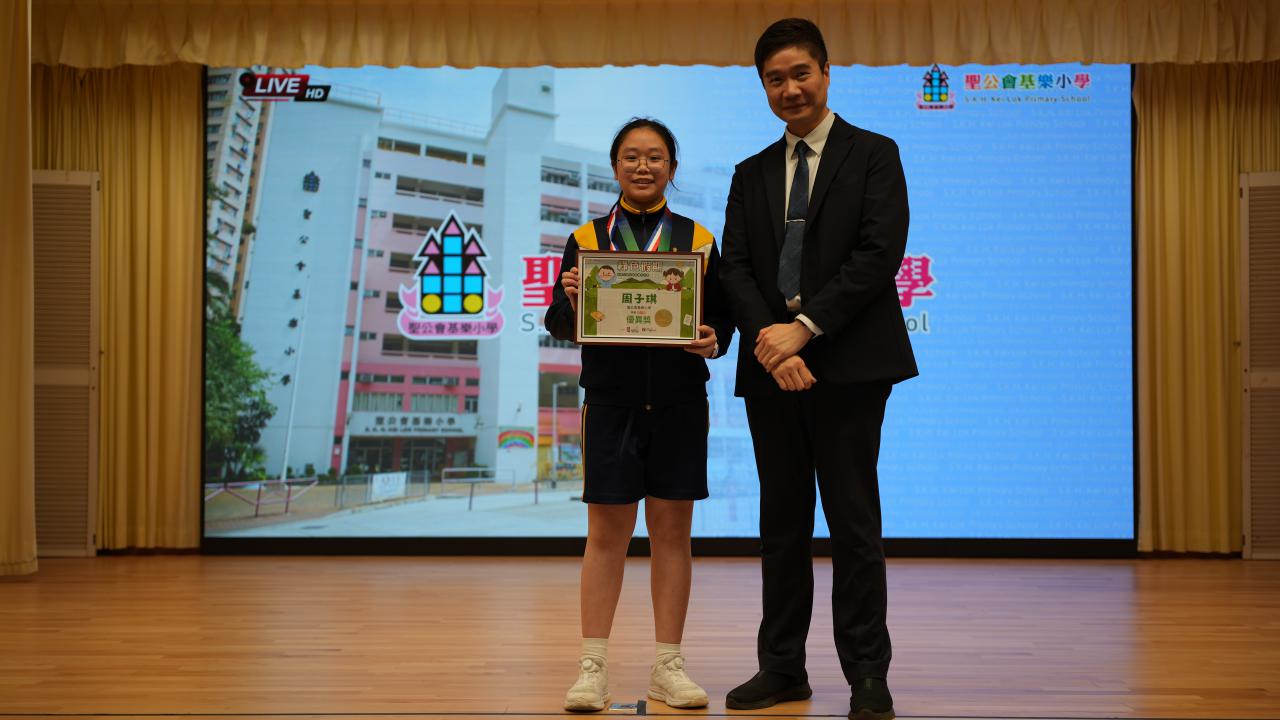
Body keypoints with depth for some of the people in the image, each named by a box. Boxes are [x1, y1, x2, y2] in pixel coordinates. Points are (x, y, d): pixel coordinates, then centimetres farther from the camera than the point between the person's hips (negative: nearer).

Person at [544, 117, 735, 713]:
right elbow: (558, 324, 4)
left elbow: (721, 317, 7)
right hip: (611, 401, -1)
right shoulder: (587, 239, 7)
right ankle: (593, 668, 7)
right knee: (606, 533, 1)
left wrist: (712, 340, -14)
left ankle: (667, 667, 13)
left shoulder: (697, 239, 9)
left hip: (679, 402, 1)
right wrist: (572, 301, -17)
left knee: (672, 531, 5)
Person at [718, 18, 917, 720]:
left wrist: (804, 327, -15)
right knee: (781, 522, 8)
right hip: (771, 366, 5)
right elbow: (736, 267, 7)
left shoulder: (873, 155, 3)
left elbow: (879, 254, -9)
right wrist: (766, 339, -11)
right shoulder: (751, 174, 17)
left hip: (848, 364, -4)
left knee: (853, 522, -2)